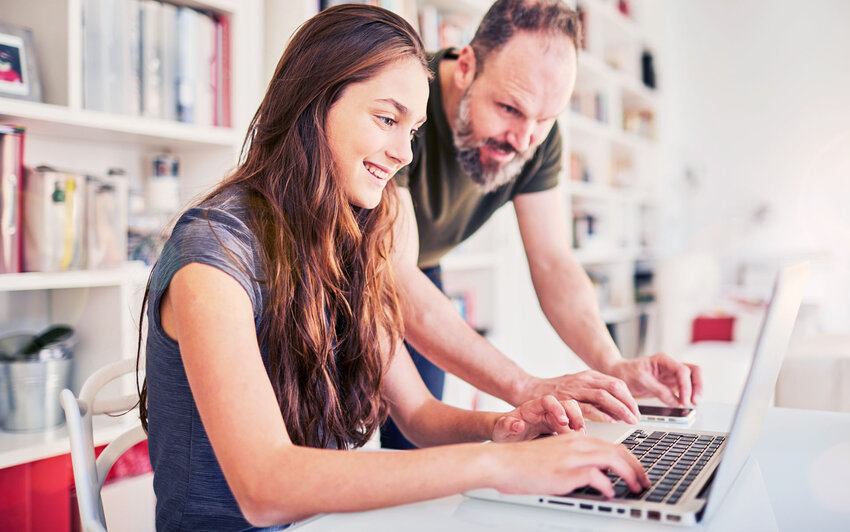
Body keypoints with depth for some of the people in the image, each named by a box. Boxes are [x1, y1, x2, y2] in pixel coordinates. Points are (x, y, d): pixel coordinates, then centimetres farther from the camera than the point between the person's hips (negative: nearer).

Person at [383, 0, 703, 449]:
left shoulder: (536, 135, -16)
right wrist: (527, 388, -49)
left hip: (417, 274, 4)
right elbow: (394, 279, -42)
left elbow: (553, 263, -14)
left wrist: (613, 367, -31)